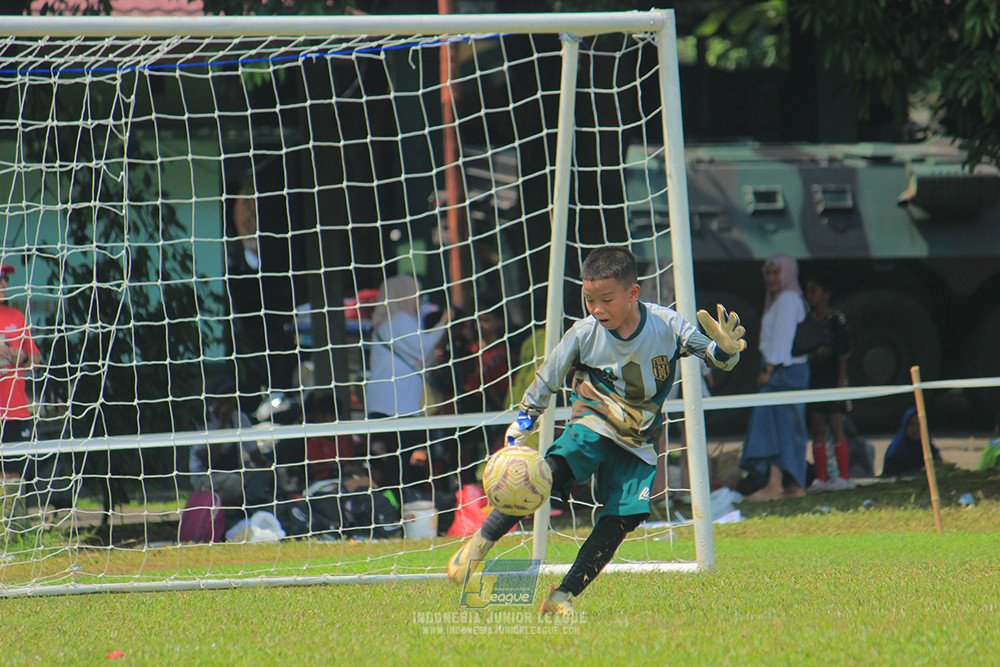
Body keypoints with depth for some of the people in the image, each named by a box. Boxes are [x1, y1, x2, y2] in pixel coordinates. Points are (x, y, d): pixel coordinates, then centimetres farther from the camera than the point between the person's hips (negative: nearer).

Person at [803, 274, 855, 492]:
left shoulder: (836, 319, -5)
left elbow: (844, 353, -7)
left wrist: (841, 381, -12)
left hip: (832, 377, -6)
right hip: (813, 379, 6)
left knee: (836, 425, -8)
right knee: (817, 428, 4)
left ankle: (844, 476, -7)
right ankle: (821, 478, 6)